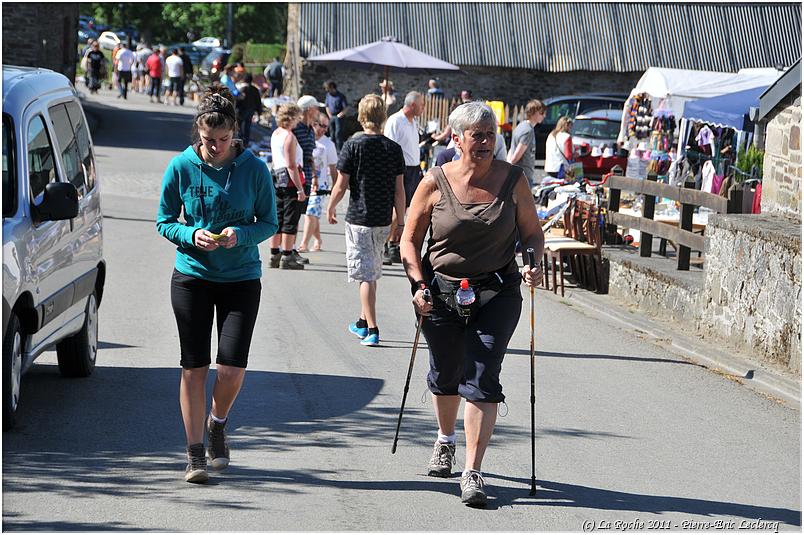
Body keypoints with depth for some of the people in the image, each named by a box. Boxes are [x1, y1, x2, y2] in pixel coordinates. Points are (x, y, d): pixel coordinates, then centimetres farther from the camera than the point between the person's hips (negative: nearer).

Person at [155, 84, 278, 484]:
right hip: (192, 275, 1)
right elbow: (164, 221, 3)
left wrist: (240, 235, -18)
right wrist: (192, 236, -17)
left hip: (241, 278, 0)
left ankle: (217, 425, 23)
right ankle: (195, 454, 10)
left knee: (231, 367, -8)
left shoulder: (253, 169, -5)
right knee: (194, 367, 0)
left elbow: (269, 223, 2)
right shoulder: (181, 167, -4)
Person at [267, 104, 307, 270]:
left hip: (277, 178, 9)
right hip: (290, 180, -9)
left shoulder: (275, 134, 13)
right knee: (290, 220, -5)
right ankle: (286, 258, -5)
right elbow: (291, 165, -18)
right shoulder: (289, 136, -14)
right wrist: (300, 189, -18)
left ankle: (274, 256, 16)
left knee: (277, 219, 13)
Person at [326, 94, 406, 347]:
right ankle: (363, 322, 30)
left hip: (358, 218, -4)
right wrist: (400, 223, 9)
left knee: (365, 275, -2)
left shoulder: (353, 146, -10)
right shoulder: (394, 148, 0)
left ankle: (372, 329, -7)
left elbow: (341, 186, -8)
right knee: (372, 271, 19)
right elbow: (399, 190, 1)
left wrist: (330, 209, 9)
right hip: (383, 220, 4)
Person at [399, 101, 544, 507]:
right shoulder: (435, 183, -5)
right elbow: (410, 239, 2)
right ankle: (445, 439, 48)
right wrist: (418, 285, -10)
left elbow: (532, 233, 7)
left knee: (482, 381, -11)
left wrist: (534, 263, -13)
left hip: (497, 295, -1)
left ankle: (473, 473, -10)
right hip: (442, 294, 1)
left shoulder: (513, 180, -2)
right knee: (445, 376, 17)